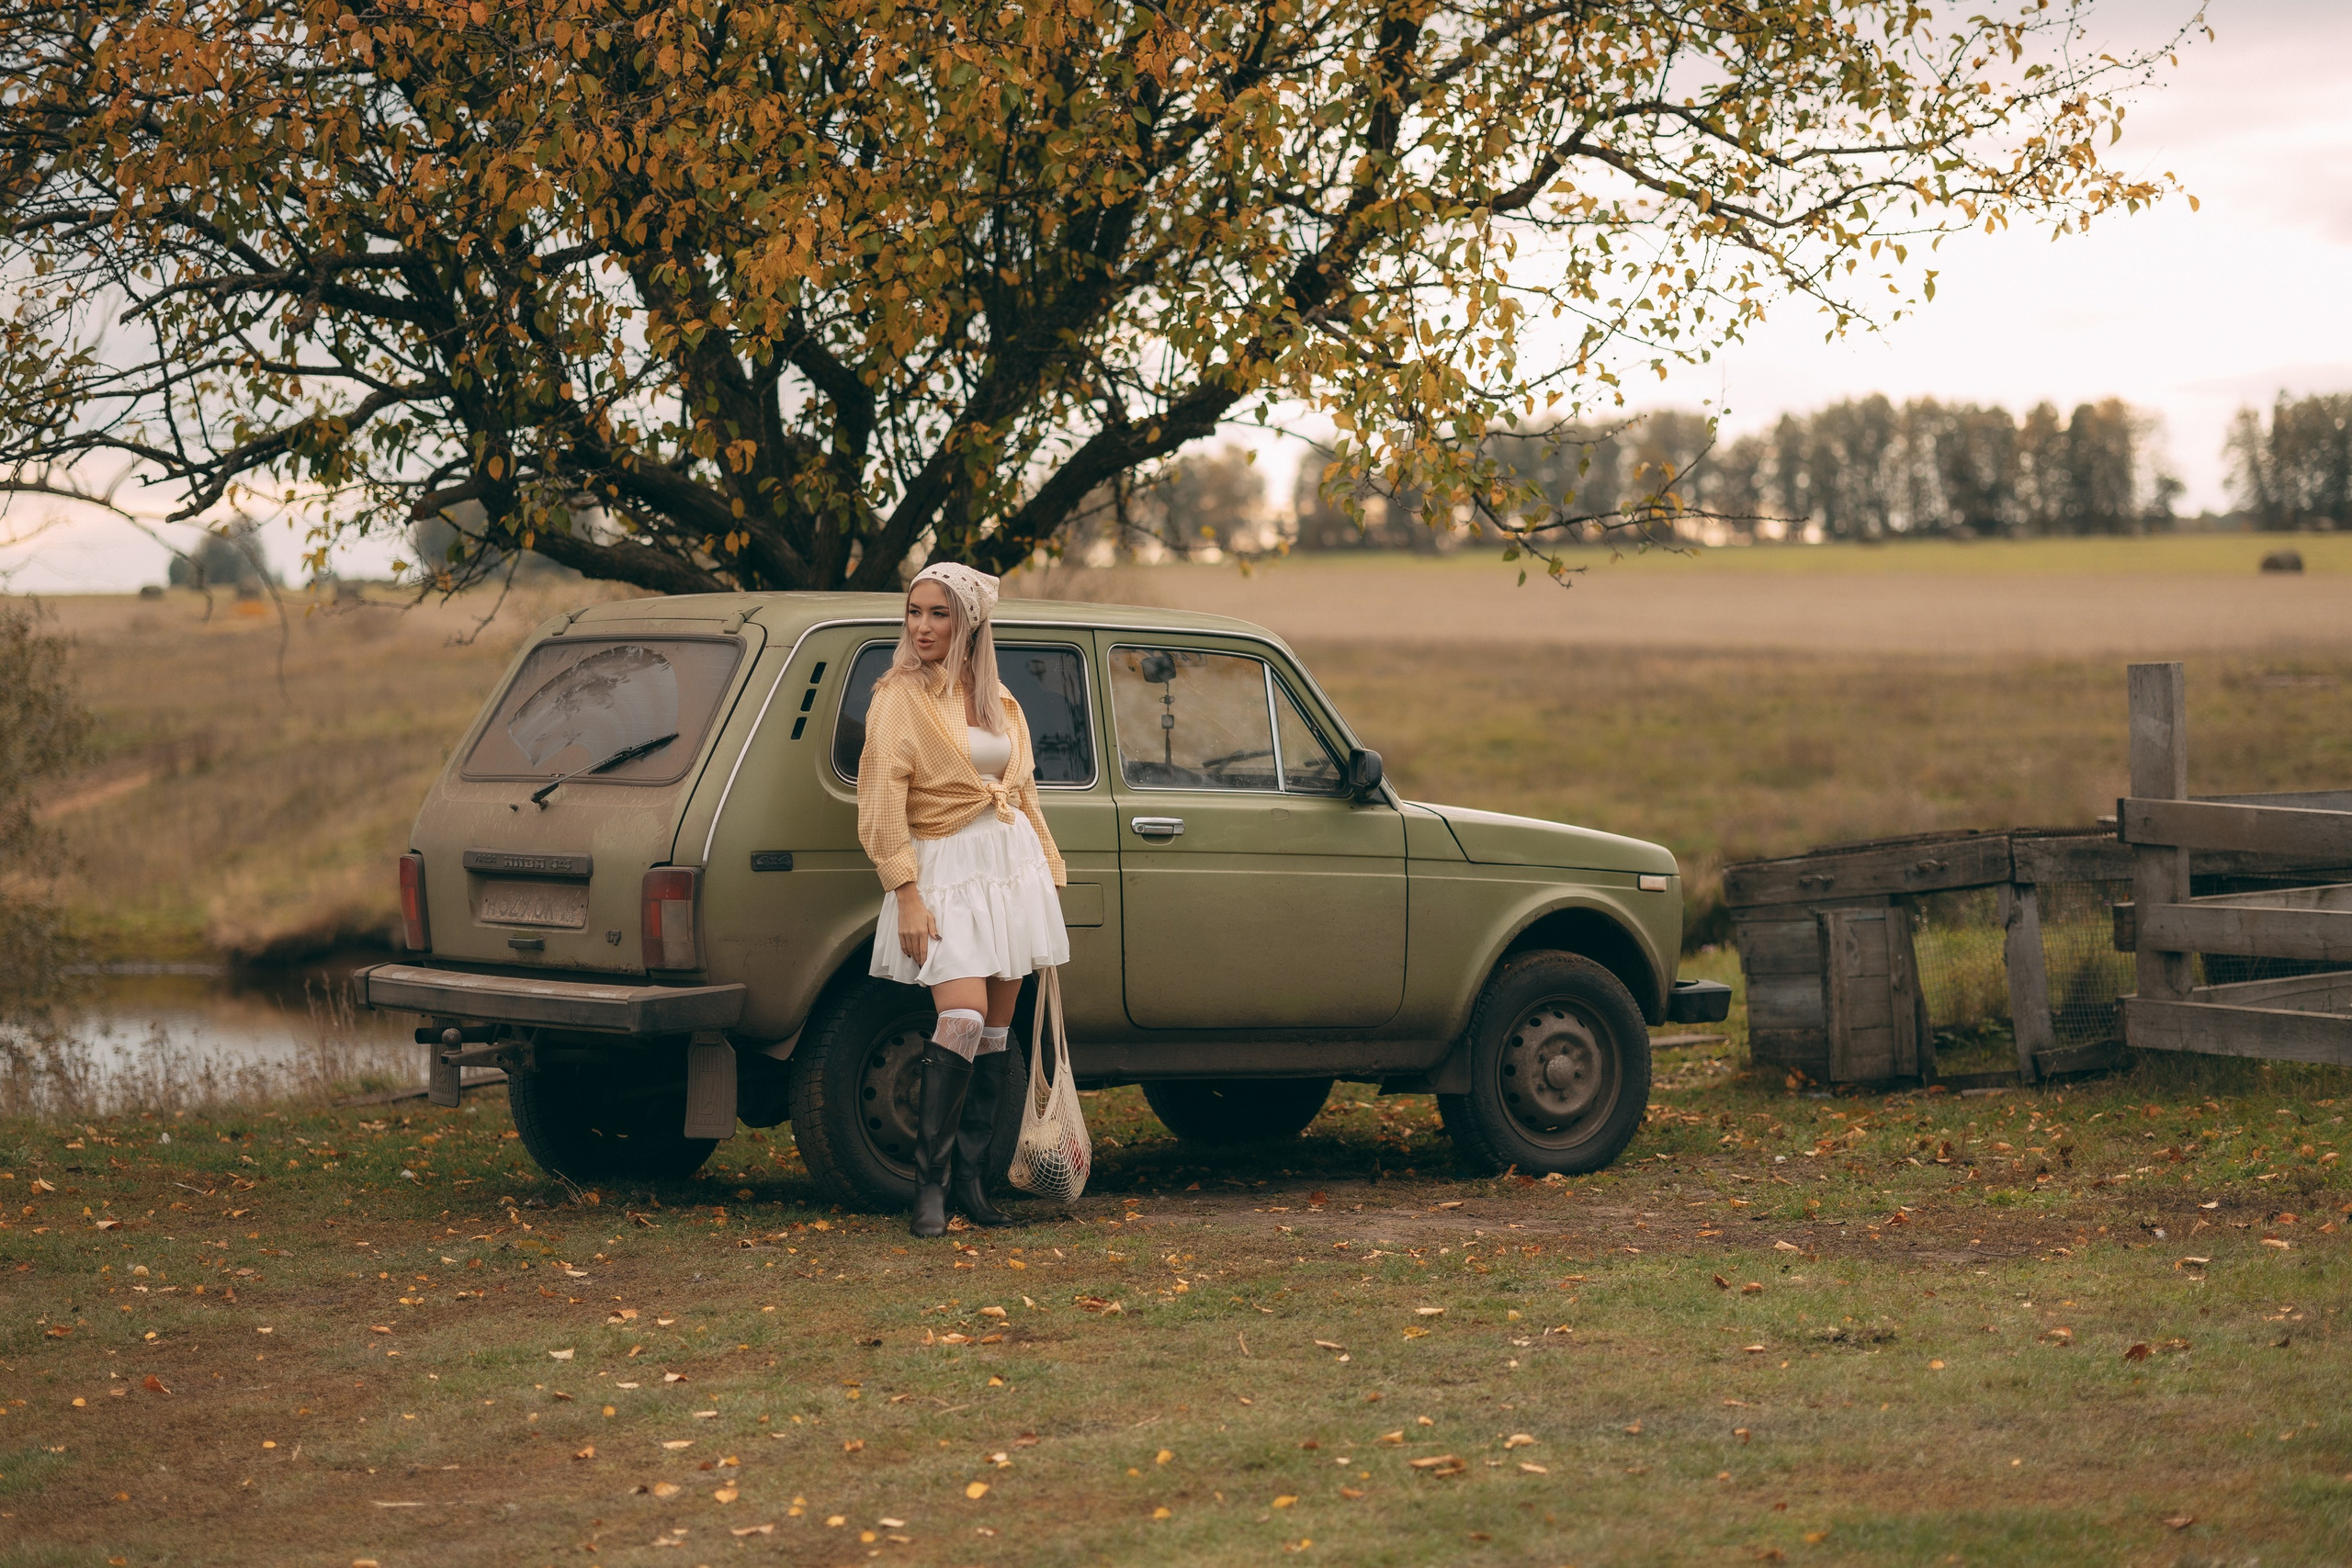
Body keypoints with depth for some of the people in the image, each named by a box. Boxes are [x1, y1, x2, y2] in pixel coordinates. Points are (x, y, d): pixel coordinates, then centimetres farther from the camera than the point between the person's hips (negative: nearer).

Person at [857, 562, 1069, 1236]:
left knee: (996, 1031, 6)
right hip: (946, 869, -6)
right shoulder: (899, 696, -5)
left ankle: (971, 1180, 12)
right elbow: (883, 802, -10)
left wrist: (1049, 871, 20)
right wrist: (906, 896, -17)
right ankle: (930, 1185, -13)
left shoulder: (998, 701, 13)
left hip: (1013, 865, 6)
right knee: (963, 1019, -21)